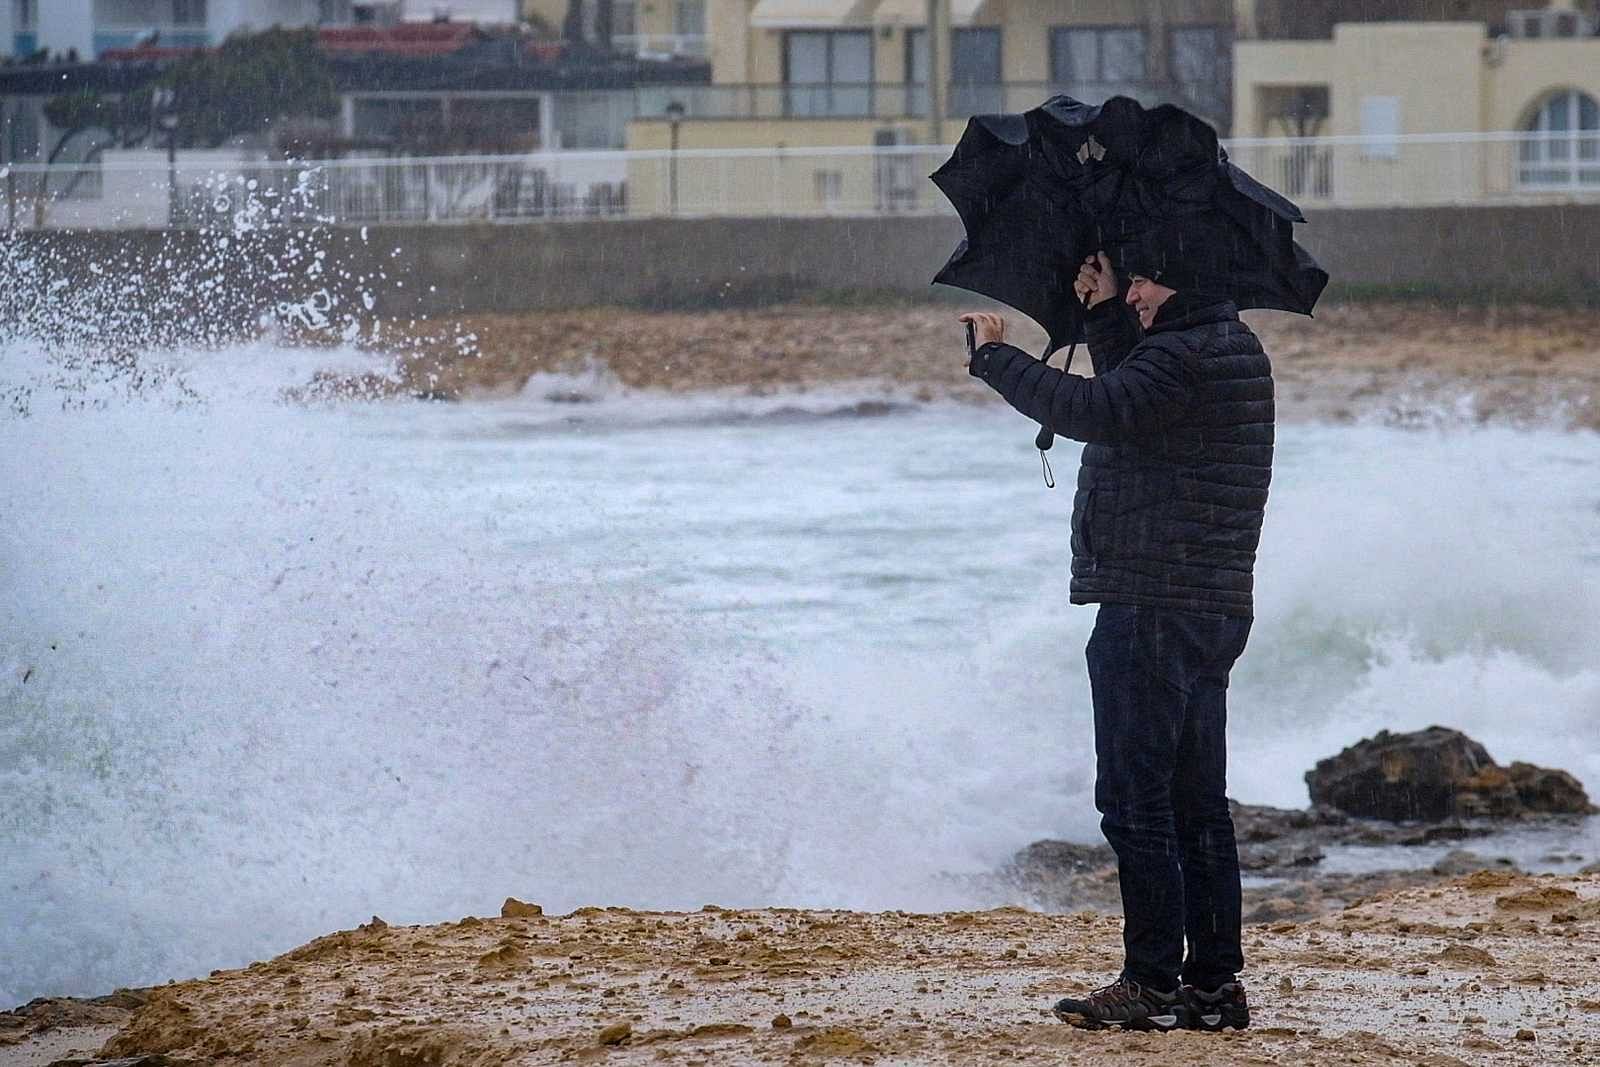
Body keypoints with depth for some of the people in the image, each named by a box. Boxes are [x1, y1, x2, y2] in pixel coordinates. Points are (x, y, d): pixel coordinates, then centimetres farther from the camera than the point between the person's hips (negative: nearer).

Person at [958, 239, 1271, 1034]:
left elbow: (1096, 409, -27)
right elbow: (1132, 397, 29)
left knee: (1135, 799, -7)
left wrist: (995, 357, -17)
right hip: (1214, 607, 10)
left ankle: (1153, 982, -8)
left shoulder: (1184, 357, -16)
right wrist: (1104, 314, 20)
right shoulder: (1234, 353, 16)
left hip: (1153, 610, -10)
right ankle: (1214, 981, 12)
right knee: (1198, 803, 11)